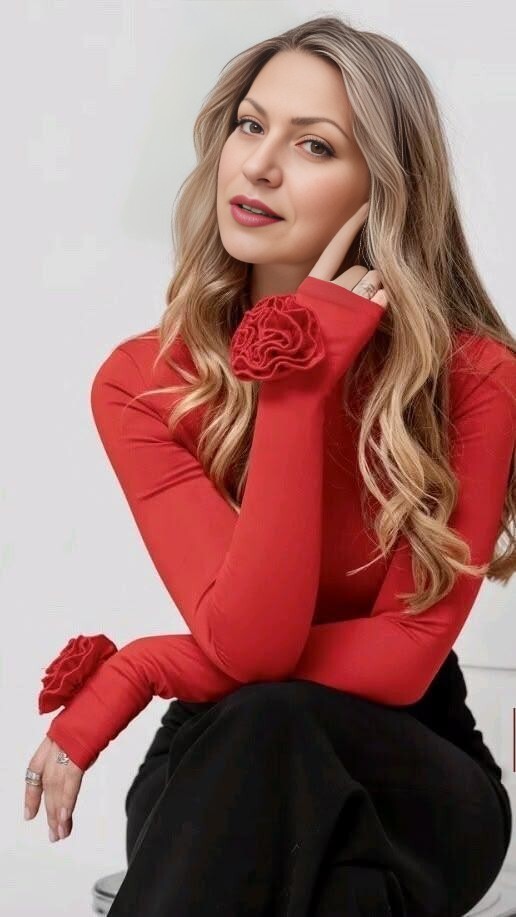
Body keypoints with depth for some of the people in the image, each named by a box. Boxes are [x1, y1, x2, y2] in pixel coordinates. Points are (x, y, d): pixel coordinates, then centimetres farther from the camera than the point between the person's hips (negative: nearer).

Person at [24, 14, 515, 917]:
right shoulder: (141, 382, -10)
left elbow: (408, 652, -17)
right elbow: (249, 641, -23)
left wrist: (131, 673, -19)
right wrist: (301, 378, -27)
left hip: (416, 780, 0)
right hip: (220, 776, 1)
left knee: (268, 729, -36)